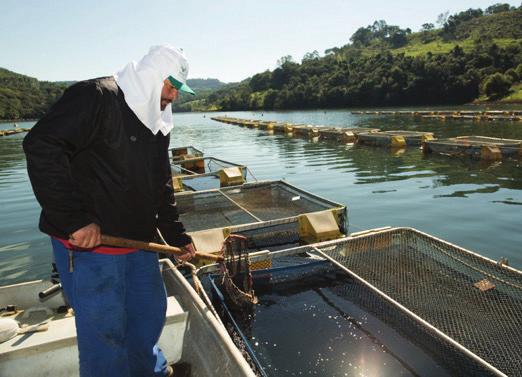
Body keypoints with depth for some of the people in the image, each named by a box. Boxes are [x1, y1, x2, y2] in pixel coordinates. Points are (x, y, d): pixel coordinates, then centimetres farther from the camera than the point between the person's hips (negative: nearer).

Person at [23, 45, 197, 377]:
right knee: (105, 332, 4)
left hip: (138, 241, 9)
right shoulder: (95, 97, -14)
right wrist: (74, 219, -27)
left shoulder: (158, 125, 11)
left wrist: (177, 236, 16)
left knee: (151, 312, 22)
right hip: (88, 243, -8)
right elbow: (42, 147, -24)